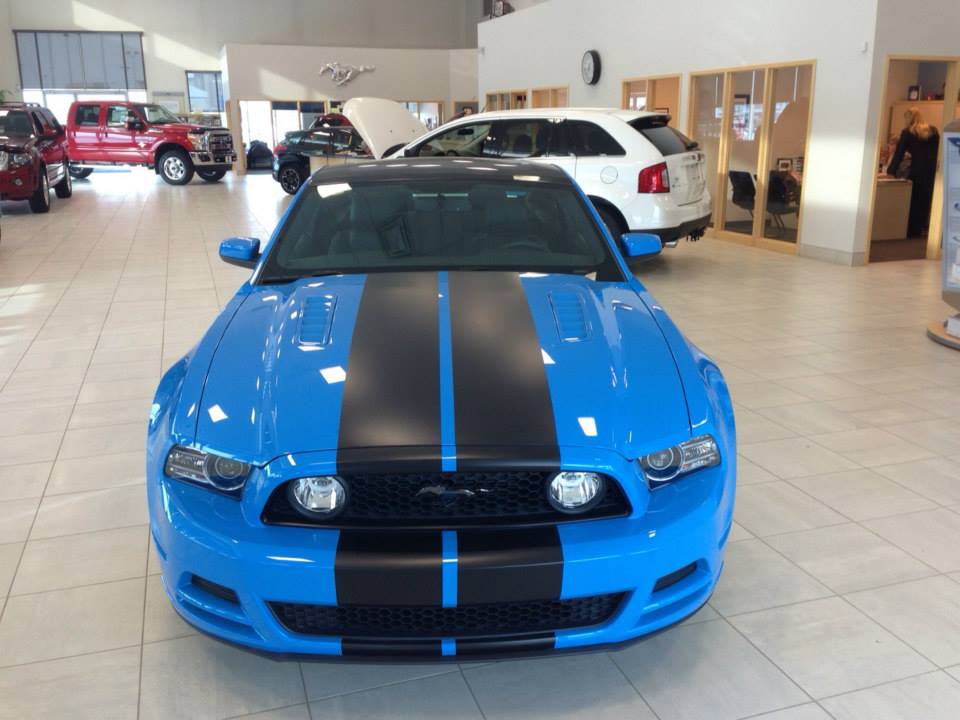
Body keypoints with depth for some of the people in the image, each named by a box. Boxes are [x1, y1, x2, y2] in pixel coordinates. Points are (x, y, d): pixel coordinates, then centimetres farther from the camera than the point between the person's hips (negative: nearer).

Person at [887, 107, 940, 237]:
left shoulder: (907, 133, -4)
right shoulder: (933, 131, 10)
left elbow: (899, 154, -7)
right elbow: (938, 151, 15)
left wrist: (891, 171, -4)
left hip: (917, 171, -4)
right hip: (932, 170, 4)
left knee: (914, 201, 4)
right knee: (926, 201, 11)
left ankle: (912, 231, 6)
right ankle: (920, 229, 16)